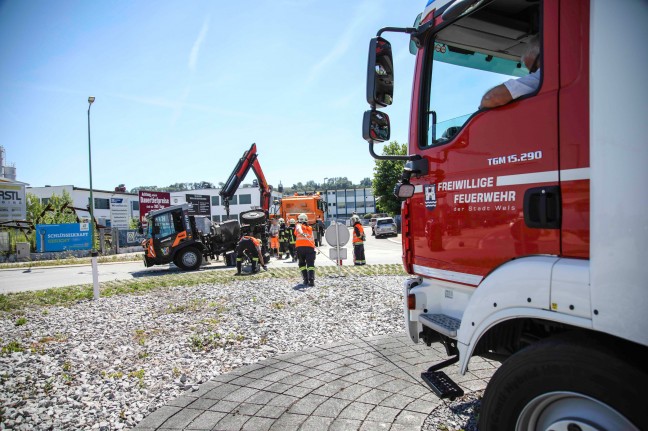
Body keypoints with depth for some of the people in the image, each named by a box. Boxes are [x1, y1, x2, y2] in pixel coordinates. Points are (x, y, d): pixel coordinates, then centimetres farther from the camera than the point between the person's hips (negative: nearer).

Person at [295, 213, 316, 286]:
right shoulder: (310, 228, 22)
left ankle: (306, 280, 6)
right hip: (310, 247, 2)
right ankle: (311, 280, -17)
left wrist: (301, 233, -33)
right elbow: (312, 239, 19)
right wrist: (313, 248, 26)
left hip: (300, 247, -2)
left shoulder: (299, 225, 13)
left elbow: (299, 229, -13)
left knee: (302, 264, 14)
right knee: (310, 264, -1)